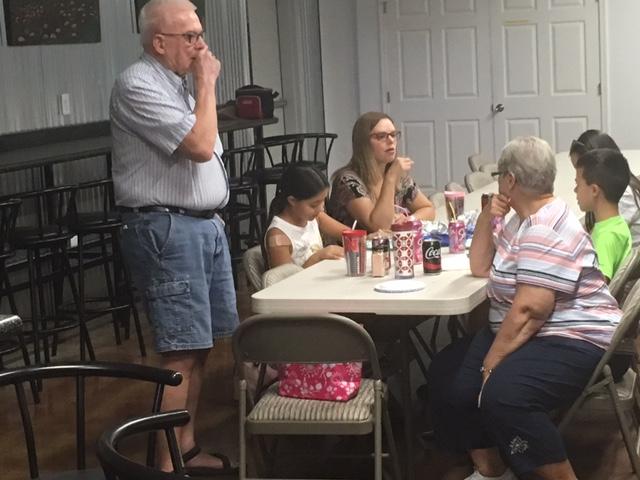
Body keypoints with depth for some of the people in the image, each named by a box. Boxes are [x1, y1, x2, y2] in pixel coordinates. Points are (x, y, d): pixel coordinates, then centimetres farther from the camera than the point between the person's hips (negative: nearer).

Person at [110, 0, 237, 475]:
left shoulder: (178, 82, 16)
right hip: (167, 229, -9)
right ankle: (167, 466, -3)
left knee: (200, 346, 12)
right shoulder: (139, 86, -14)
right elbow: (200, 146, -21)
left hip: (205, 224, 9)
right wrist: (208, 84, -11)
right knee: (181, 353, -10)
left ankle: (188, 449, 22)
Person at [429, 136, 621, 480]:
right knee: (447, 374, 4)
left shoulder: (547, 231, -20)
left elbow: (529, 310, -26)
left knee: (501, 392, -34)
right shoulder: (524, 221, 14)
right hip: (523, 336, 11)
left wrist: (491, 362, -21)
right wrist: (486, 218, 7)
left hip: (571, 341, -11)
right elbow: (481, 268, 21)